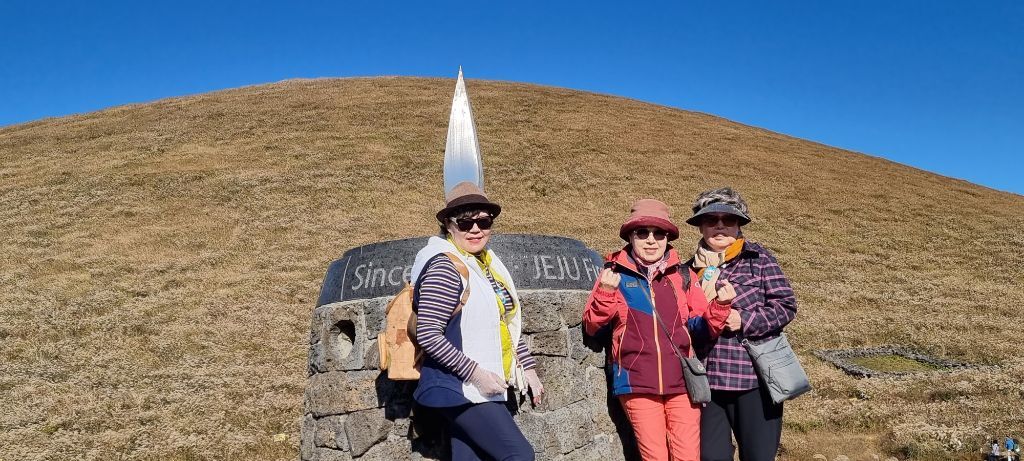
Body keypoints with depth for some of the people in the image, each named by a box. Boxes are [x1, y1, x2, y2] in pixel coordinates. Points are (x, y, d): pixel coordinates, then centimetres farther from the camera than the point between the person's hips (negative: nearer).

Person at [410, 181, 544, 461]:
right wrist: (474, 373, -20)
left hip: (480, 388, 8)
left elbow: (508, 323, 20)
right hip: (460, 388, -8)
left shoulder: (487, 263, 12)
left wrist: (528, 368, 18)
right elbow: (428, 335, -20)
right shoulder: (445, 268, -14)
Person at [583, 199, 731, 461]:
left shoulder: (682, 275, 9)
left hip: (681, 382, 2)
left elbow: (702, 327, 8)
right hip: (637, 383, -2)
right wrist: (606, 294, -16)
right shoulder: (616, 274, 2)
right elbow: (591, 326, 0)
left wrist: (720, 305, -10)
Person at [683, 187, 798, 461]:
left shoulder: (758, 258, 0)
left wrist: (743, 320, -16)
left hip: (756, 378, -3)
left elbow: (785, 305, -3)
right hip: (708, 381, 3)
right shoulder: (690, 270, 9)